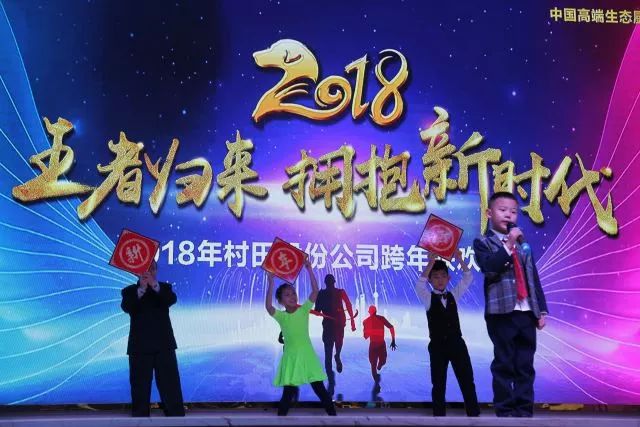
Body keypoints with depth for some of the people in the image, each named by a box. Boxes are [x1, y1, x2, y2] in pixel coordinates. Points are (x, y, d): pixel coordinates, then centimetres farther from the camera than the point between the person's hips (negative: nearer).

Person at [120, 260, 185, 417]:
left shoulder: (164, 288, 8)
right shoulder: (129, 291, 6)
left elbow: (172, 299, -14)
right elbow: (126, 308, -15)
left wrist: (155, 285, -29)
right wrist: (141, 289, -29)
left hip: (164, 345, 1)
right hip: (140, 346, 0)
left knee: (170, 385, 2)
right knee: (140, 388, 2)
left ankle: (176, 416, 6)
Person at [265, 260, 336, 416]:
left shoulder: (304, 309, 0)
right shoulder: (281, 316, -2)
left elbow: (315, 291, -10)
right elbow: (268, 306, -22)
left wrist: (309, 269, -16)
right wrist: (271, 282, -25)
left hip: (307, 355, 1)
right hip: (291, 357, -1)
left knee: (320, 389, 7)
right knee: (288, 393, 2)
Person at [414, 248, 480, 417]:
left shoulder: (453, 295, 11)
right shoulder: (428, 298, 1)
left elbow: (468, 278, 4)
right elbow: (419, 284, -19)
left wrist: (460, 260, -9)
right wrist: (430, 263, -25)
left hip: (457, 344, 3)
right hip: (437, 346, -3)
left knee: (467, 380, 2)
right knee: (438, 384, 2)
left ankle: (474, 414, 8)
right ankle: (439, 416, 7)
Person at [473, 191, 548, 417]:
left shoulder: (525, 246, 20)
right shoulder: (483, 242, 4)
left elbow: (534, 279, 16)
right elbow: (489, 268, -16)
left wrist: (541, 310, 10)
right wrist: (508, 244, -17)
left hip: (527, 313, 5)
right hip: (501, 313, -5)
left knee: (525, 365, 6)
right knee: (504, 365, -1)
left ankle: (524, 411, 12)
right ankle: (505, 411, 6)